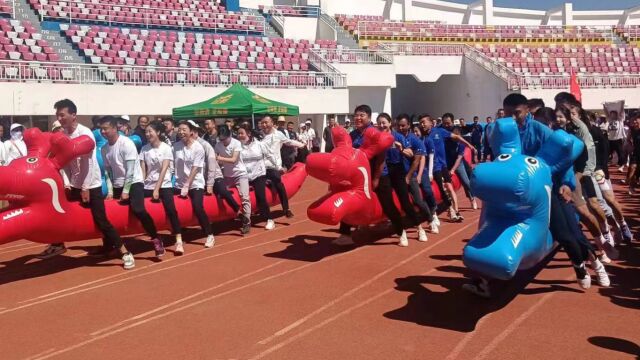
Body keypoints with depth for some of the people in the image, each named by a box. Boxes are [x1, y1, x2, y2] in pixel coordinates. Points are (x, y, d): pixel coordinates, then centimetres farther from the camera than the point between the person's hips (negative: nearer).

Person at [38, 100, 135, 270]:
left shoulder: (85, 133, -16)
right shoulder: (62, 134, 4)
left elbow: (88, 162, -17)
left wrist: (86, 187, -17)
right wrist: (66, 182, 3)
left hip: (91, 185, -7)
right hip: (74, 185, 7)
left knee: (101, 221, -10)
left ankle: (125, 253, -5)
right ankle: (57, 245, 35)